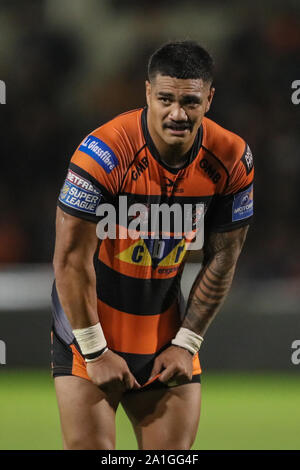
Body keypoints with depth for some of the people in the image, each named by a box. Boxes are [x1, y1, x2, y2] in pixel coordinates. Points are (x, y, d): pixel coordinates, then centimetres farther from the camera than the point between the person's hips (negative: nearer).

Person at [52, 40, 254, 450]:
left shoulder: (232, 160, -9)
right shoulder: (104, 153, -23)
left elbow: (222, 259, 1)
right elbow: (71, 262, -19)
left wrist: (186, 343, -1)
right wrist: (96, 352, -16)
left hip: (164, 326, 4)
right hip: (91, 320, -4)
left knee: (175, 452, 3)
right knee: (90, 447, -11)